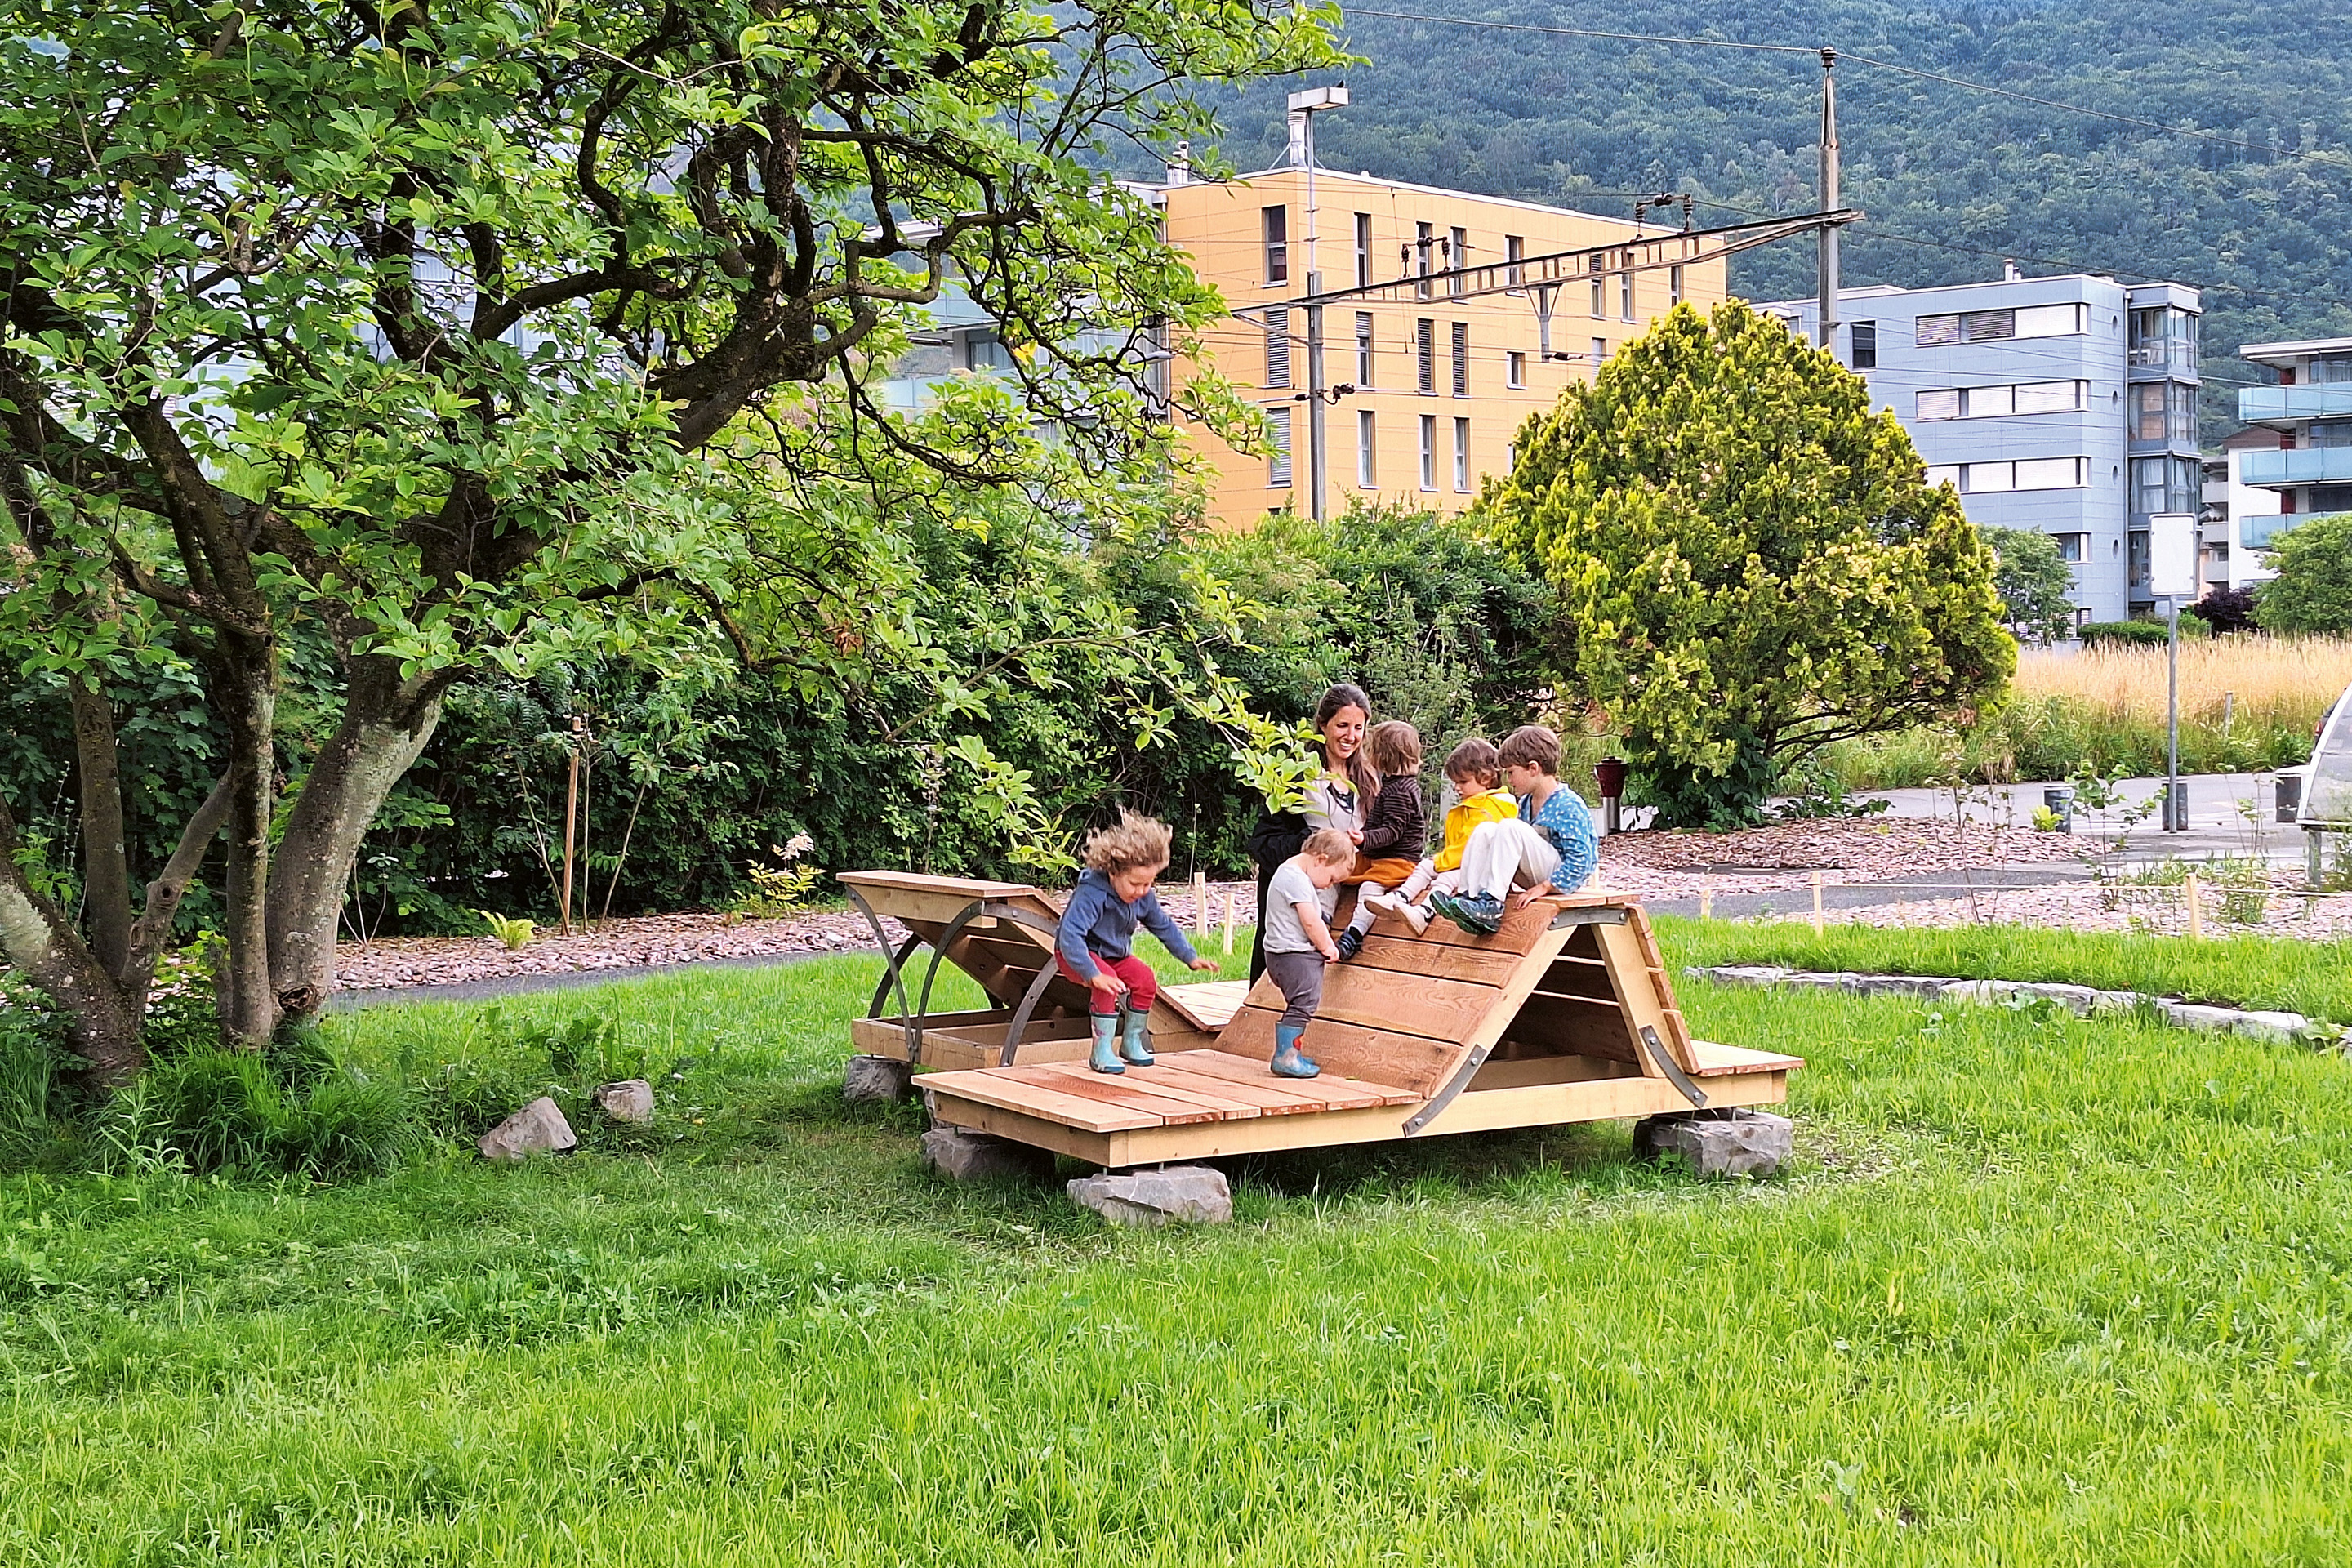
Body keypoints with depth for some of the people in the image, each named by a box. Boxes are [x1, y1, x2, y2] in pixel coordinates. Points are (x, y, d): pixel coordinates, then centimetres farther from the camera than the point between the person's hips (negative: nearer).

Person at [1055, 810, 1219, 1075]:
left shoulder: (1144, 897, -11)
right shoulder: (1092, 894, -36)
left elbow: (1164, 927, 7)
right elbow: (1070, 935, -44)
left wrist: (1191, 957, 1)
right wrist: (1093, 974, -50)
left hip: (1114, 954, 7)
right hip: (1073, 954, -7)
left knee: (1146, 980, -14)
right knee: (1107, 984, -33)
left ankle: (1132, 1042, 5)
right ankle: (1101, 1052, -23)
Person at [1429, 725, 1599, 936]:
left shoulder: (1569, 806, -15)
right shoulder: (1526, 803, 12)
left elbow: (1581, 859, -21)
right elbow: (1517, 847, 21)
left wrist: (1544, 887, -24)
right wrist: (1505, 881, 5)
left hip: (1560, 879, -9)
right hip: (1538, 877, 9)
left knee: (1510, 827, -26)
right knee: (1484, 830, -5)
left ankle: (1490, 903, -29)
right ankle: (1470, 897, -20)